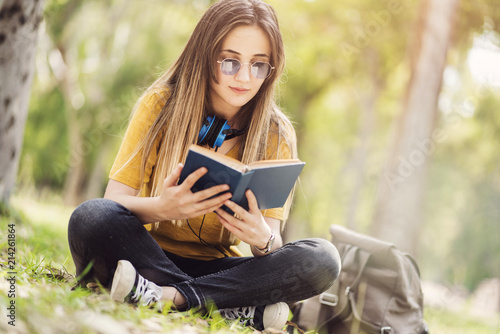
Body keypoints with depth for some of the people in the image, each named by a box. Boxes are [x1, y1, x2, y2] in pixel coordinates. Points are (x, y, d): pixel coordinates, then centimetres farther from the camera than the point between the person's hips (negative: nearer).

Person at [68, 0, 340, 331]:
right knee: (91, 217, -32)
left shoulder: (276, 134, -1)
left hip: (218, 266, 1)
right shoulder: (160, 105, -5)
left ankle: (172, 296, -29)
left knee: (322, 260, -23)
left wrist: (263, 239, -32)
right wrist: (161, 208, -34)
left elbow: (272, 238, -6)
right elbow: (114, 200, -11)